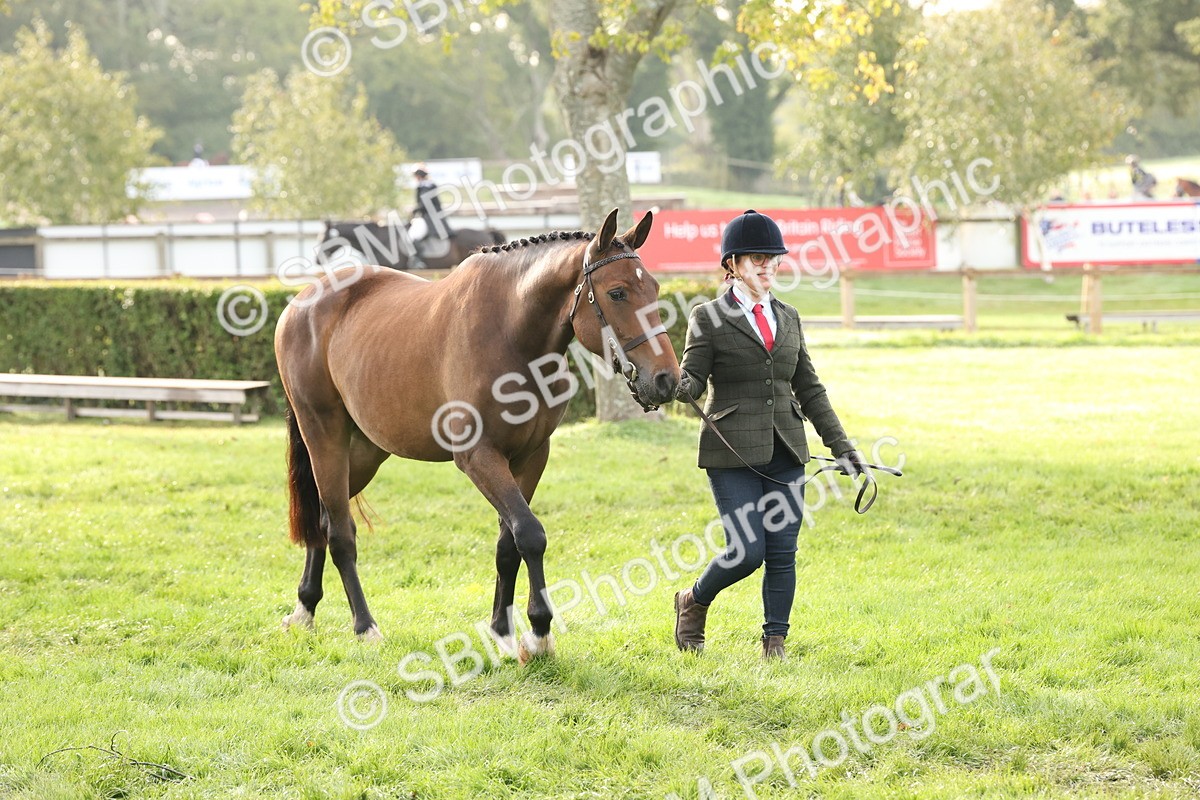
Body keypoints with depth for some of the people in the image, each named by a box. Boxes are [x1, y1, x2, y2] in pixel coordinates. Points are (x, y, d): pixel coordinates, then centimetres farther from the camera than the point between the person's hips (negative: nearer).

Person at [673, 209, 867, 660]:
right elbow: (691, 382, -8)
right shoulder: (709, 318, -1)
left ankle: (775, 642, 13)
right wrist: (673, 383, -32)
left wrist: (841, 447, 12)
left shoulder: (788, 318, 14)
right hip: (733, 453, -5)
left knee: (782, 554, 2)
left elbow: (809, 389, 16)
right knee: (747, 552, -10)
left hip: (785, 452, 5)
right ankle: (694, 602, 17)